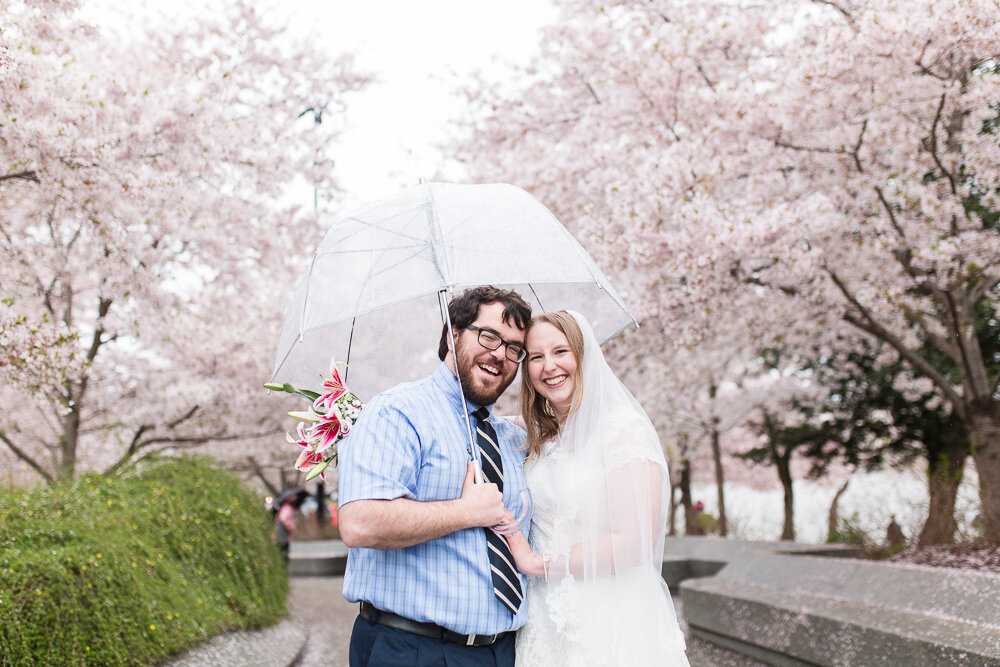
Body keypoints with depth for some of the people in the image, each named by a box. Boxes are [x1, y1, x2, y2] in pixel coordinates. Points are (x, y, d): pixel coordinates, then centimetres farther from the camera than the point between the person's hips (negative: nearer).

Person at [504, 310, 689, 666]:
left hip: (612, 622, -6)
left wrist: (538, 563, -11)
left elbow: (633, 543, -18)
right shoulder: (540, 442, 11)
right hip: (548, 620, 6)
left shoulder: (624, 427, -11)